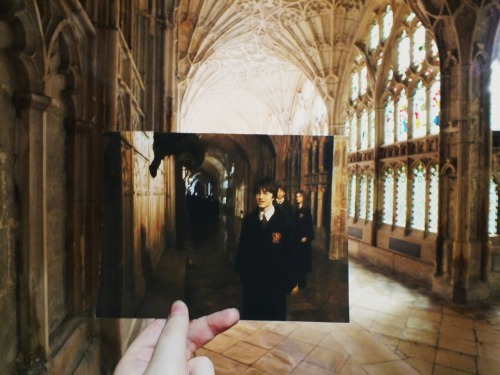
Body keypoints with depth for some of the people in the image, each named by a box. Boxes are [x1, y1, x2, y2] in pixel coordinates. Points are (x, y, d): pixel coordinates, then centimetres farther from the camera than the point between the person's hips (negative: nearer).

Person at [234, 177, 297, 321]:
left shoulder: (284, 221, -9)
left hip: (275, 281, -2)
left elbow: (290, 252, -6)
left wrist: (291, 281, -3)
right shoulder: (249, 219, 0)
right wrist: (240, 269, 2)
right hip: (251, 279, 3)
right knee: (250, 318, 16)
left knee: (275, 318, 14)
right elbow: (242, 247, 5)